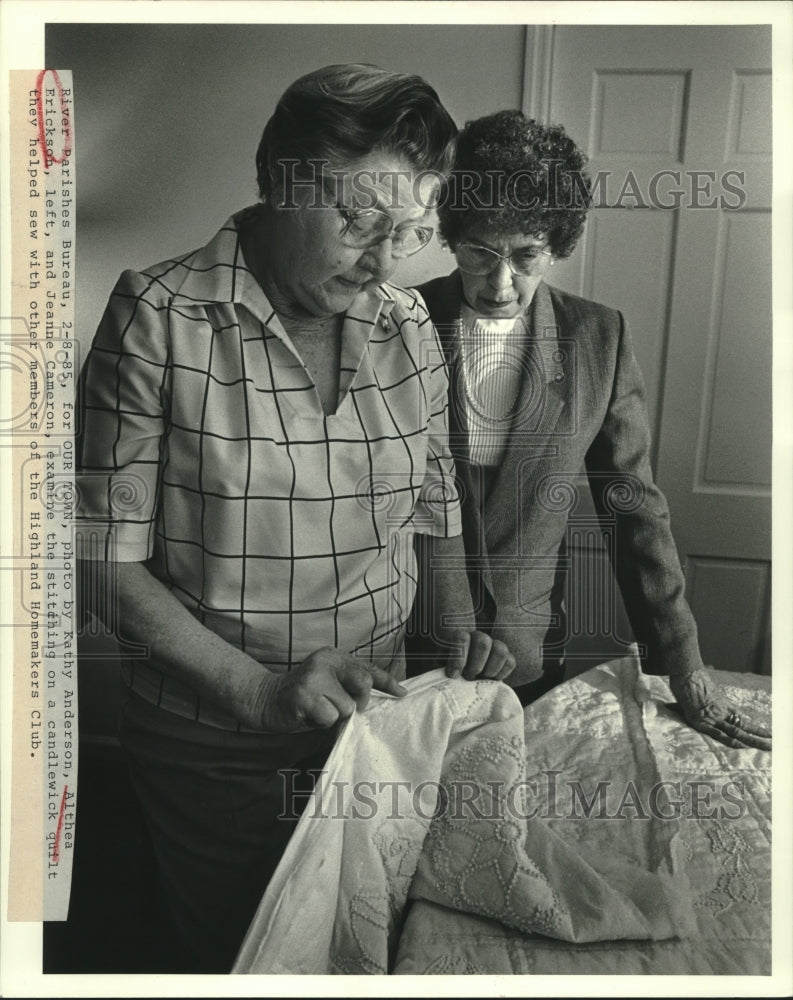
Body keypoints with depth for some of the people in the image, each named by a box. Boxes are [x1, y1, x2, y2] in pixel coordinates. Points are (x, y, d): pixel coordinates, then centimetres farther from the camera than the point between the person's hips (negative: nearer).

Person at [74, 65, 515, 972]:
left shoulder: (409, 328, -3)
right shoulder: (158, 318, -16)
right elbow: (109, 559, -15)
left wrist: (460, 628, -6)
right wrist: (258, 688, -21)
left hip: (370, 720, 4)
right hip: (209, 747, -3)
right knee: (237, 957, 21)